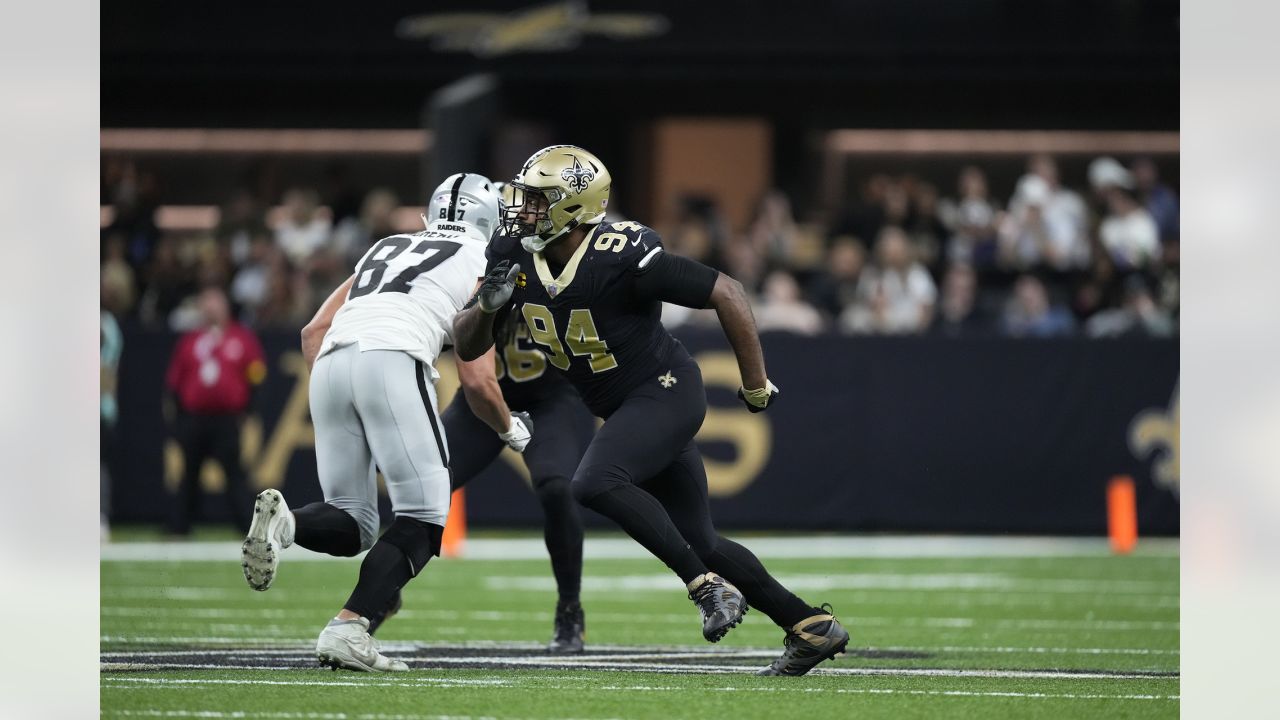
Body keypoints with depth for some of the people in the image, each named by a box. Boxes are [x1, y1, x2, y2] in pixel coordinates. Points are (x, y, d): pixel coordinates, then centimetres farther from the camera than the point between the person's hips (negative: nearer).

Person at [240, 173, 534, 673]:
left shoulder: (385, 249, 33)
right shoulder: (482, 265, 18)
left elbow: (313, 331, 26)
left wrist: (329, 389, 32)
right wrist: (511, 429, 30)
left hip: (331, 363, 5)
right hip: (393, 360, -5)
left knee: (352, 524, 13)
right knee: (423, 518, 2)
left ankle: (284, 522, -20)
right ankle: (348, 629, -16)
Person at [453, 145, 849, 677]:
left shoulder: (621, 259, -26)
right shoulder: (514, 256, -7)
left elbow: (727, 294, -20)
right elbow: (466, 347, -1)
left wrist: (756, 385, -12)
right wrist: (488, 304, -23)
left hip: (666, 391, -8)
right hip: (622, 408, 8)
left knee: (595, 484, -29)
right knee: (700, 544, 10)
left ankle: (709, 588, -19)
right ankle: (812, 627, 20)